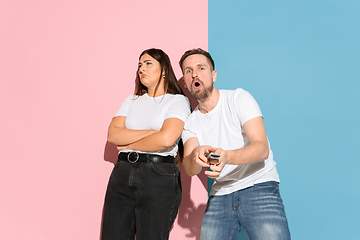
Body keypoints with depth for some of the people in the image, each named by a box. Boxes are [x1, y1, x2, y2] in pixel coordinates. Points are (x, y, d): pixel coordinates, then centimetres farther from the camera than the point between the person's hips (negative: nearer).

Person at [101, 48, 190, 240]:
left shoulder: (178, 101, 2)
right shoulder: (131, 101, 19)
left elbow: (166, 139, -15)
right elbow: (112, 135, 3)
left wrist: (129, 145, -2)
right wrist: (151, 132, -7)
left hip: (159, 176, -5)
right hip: (122, 174, 5)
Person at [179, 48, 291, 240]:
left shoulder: (238, 98, -3)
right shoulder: (190, 122, 9)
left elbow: (262, 148, -15)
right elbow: (189, 169, -6)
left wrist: (227, 156, -34)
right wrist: (196, 154, -30)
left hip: (259, 188, -4)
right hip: (219, 196, 4)